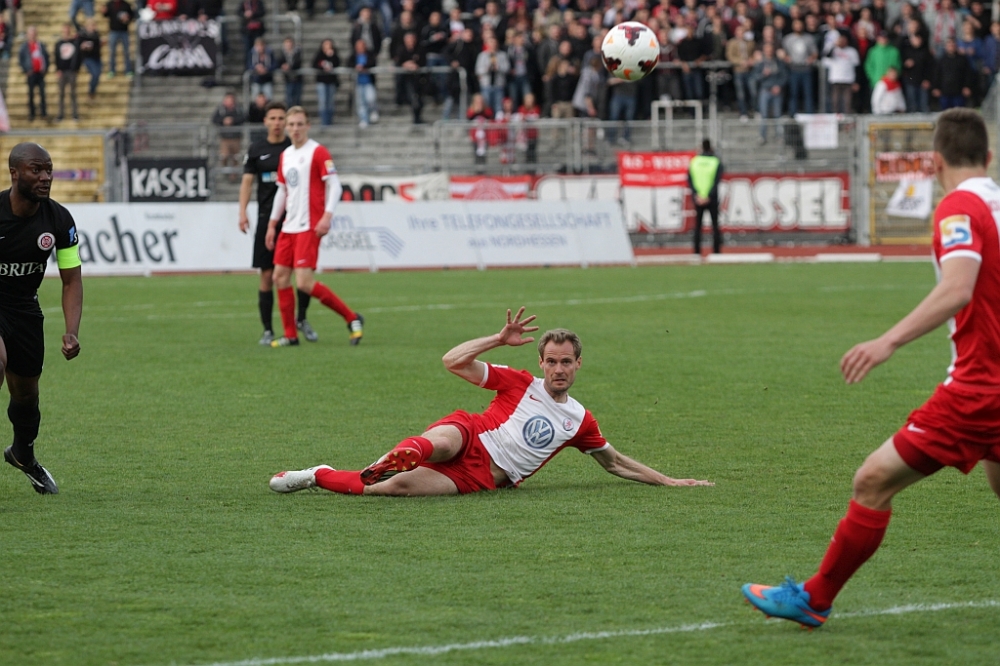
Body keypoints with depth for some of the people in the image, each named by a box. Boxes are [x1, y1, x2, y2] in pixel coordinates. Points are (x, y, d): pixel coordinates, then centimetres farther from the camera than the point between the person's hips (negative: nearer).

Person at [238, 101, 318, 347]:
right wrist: (242, 212, -8)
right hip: (267, 217, 0)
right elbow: (247, 181, 5)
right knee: (267, 275, -1)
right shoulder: (256, 150, 6)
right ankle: (267, 331, 6)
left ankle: (301, 319, 18)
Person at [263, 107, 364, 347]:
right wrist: (272, 224, 19)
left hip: (309, 227, -8)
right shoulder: (285, 156, 14)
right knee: (280, 277, 4)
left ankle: (352, 318, -3)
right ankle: (290, 335, 13)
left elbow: (335, 185, -12)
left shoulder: (318, 152, -8)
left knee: (304, 282, -15)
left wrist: (327, 215, -23)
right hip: (289, 227, 8)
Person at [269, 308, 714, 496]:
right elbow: (454, 362, 1)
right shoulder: (520, 383, 9)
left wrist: (669, 481, 22)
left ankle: (319, 478, -22)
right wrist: (501, 339, -6)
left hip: (485, 477, 0)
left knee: (400, 487, -27)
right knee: (441, 443, -43)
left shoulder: (579, 421, 16)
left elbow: (615, 463, 27)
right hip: (468, 437, 0)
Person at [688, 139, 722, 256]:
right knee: (715, 226, 5)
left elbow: (690, 180, -5)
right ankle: (716, 252, 0)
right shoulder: (716, 162, -3)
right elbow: (716, 182, -12)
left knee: (697, 226, 7)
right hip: (712, 200, -2)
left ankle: (697, 252, 2)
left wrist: (696, 195, -10)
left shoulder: (693, 161, 2)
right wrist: (708, 196, -13)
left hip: (698, 199, 2)